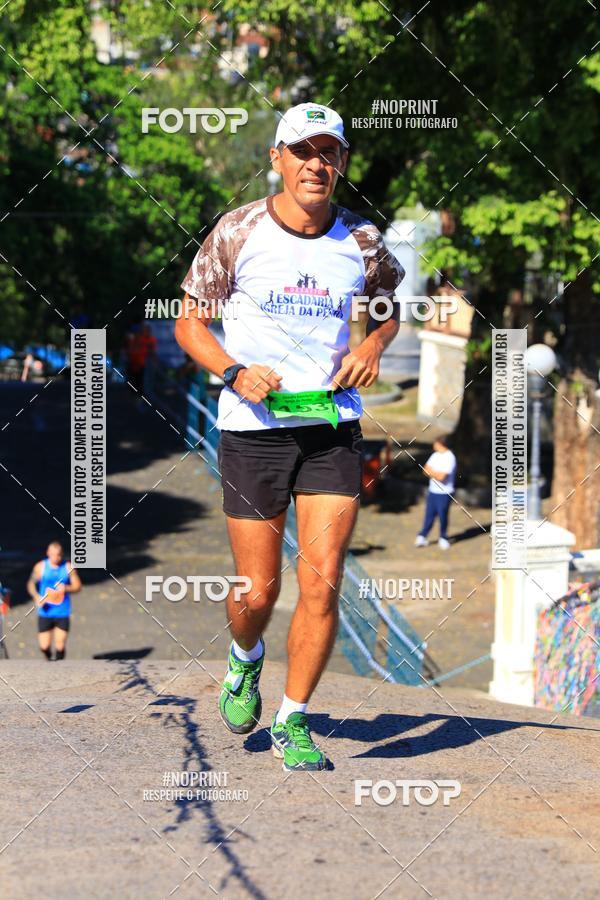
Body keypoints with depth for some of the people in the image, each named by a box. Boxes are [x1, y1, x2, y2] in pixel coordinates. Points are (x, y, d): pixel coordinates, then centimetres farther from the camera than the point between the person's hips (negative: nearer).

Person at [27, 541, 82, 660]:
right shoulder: (40, 567, -1)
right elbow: (31, 584, 8)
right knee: (44, 646, 2)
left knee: (60, 645, -4)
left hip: (63, 613, 0)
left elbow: (77, 586, 3)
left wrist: (66, 588, -18)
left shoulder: (68, 567, -1)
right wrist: (36, 596, -11)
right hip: (45, 613, 0)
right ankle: (49, 657, 36)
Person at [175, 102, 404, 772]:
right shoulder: (238, 231, -4)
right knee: (258, 591, 1)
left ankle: (292, 722, 7)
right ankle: (245, 661, 36)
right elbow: (189, 323, 3)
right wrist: (235, 371, -14)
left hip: (334, 426, 2)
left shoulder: (362, 241, 3)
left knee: (322, 583, -8)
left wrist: (372, 347, 1)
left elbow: (388, 309, 23)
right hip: (253, 427, -2)